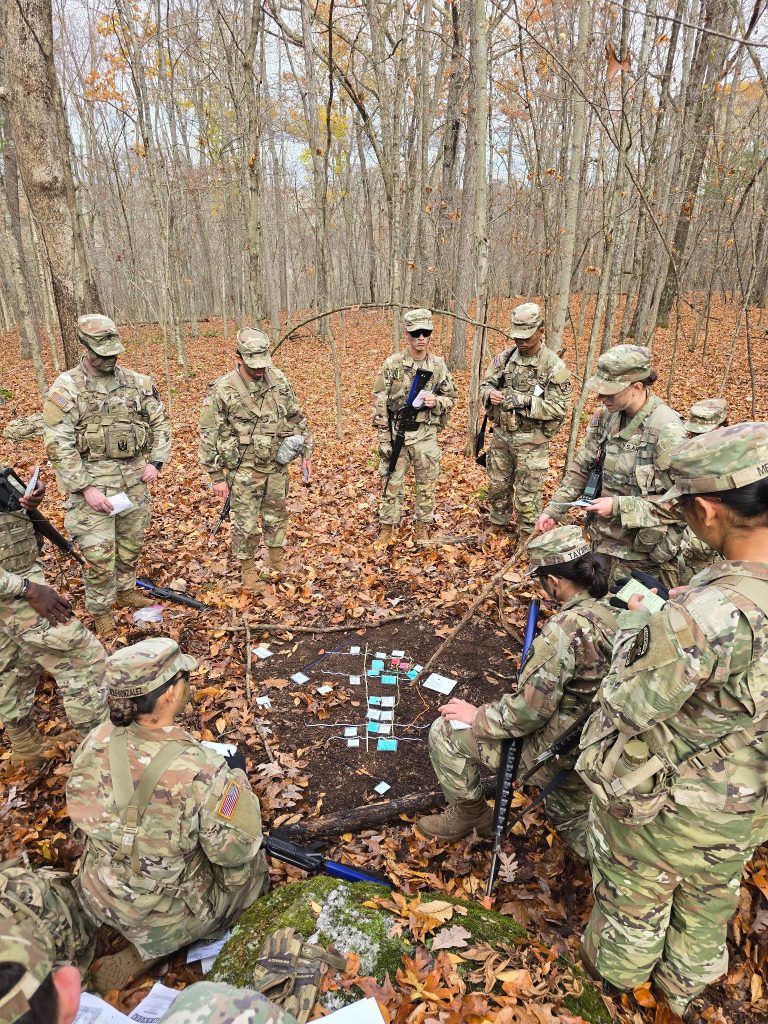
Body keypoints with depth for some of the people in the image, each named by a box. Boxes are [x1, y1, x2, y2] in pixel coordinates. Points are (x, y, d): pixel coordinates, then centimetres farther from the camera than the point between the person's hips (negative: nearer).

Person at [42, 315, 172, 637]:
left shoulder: (137, 382, 3)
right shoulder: (66, 389, -9)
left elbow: (160, 423, 11)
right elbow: (59, 446, -12)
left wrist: (156, 462, -1)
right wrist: (85, 488, -17)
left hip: (135, 477, 4)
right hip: (93, 479, -4)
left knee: (132, 542, 17)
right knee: (99, 553, -1)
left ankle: (126, 590, 39)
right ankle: (102, 610, 18)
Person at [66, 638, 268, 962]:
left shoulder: (95, 741, -19)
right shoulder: (199, 768, -36)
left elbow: (81, 815, 1)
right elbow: (235, 848, -21)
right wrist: (236, 777, -8)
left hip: (98, 900, 5)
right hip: (166, 920, -5)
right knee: (251, 858, 20)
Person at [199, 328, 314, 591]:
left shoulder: (279, 380, -2)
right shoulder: (223, 390, -15)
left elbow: (297, 418, 9)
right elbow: (209, 435, -10)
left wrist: (306, 453, 8)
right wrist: (217, 476, -10)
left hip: (277, 466, 4)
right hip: (244, 471, -4)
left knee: (276, 517, 18)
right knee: (246, 524, 6)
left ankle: (277, 560, 38)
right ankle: (248, 569, 27)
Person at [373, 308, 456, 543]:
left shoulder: (438, 365, 1)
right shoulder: (392, 364, -6)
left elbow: (451, 398, 10)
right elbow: (380, 402, -5)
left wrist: (436, 402, -13)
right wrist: (384, 437, -9)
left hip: (426, 436, 2)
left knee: (426, 485, 11)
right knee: (392, 484, 6)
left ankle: (422, 529, 26)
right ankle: (385, 529, 20)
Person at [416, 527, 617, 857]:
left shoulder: (565, 629, -30)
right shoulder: (618, 611, -4)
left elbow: (528, 712, -26)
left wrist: (477, 717, -10)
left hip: (556, 752, -8)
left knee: (445, 732, 2)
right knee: (571, 824, 33)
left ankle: (470, 812, 21)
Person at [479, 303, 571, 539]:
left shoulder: (554, 366, -12)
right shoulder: (505, 357, 2)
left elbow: (559, 407, -15)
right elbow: (486, 385, 8)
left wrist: (525, 402, -26)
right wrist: (491, 394, -16)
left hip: (531, 441, -5)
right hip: (501, 435, 5)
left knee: (527, 494, 4)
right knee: (497, 486, 19)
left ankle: (527, 538, 21)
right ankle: (497, 527, 39)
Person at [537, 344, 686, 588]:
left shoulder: (667, 431, -22)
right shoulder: (605, 417, -2)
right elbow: (582, 468, 8)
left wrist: (619, 507, -25)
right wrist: (554, 510, 2)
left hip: (643, 555, -6)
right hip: (602, 540, 6)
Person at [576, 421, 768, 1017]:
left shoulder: (711, 613, -40)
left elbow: (630, 705, -27)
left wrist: (635, 623, -13)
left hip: (660, 806, -5)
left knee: (635, 901, 27)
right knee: (711, 903, 33)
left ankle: (617, 972, 56)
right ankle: (684, 987, 60)